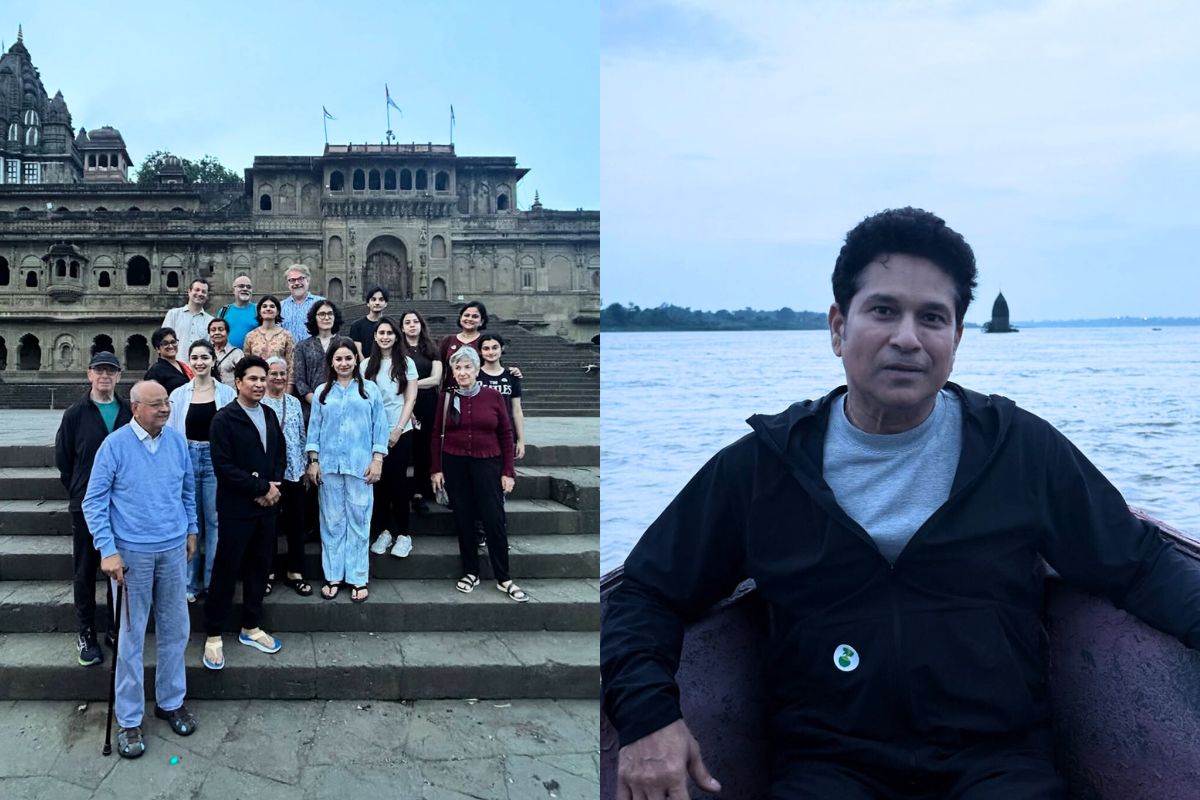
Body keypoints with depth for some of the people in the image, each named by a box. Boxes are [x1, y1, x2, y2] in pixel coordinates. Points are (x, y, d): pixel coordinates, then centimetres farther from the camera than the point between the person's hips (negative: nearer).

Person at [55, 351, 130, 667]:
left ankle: (117, 629, 21)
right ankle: (86, 635, 16)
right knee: (85, 570, 6)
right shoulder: (76, 414, -1)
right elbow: (63, 459, 3)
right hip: (86, 506, -1)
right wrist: (80, 492, 3)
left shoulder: (129, 413, 1)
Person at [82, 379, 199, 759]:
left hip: (174, 550, 4)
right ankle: (129, 720, 14)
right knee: (131, 635, 3)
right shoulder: (115, 445, -11)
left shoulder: (177, 440, 1)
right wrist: (107, 550, -14)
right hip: (133, 553, -4)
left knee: (175, 630, 12)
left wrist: (191, 530, 15)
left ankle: (171, 702, 29)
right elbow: (93, 502, -8)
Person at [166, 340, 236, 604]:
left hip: (217, 460, -1)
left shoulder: (227, 393, 0)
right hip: (186, 459, 1)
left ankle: (214, 581, 14)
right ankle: (190, 583, 17)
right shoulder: (179, 395, 4)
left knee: (215, 521, 3)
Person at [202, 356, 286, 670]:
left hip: (266, 505, 6)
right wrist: (261, 487, -16)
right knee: (226, 571, 2)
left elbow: (280, 454, 14)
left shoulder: (270, 415, 8)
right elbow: (224, 467, -17)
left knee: (259, 568, 13)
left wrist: (274, 486, -4)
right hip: (236, 509, -6)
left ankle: (250, 628, 27)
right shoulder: (224, 419, -11)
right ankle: (213, 636, 14)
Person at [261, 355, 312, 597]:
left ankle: (295, 572, 18)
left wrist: (306, 467, 10)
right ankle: (268, 571, 20)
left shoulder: (294, 403, 9)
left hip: (294, 472, 4)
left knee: (296, 523, 8)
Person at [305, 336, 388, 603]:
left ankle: (358, 578, 7)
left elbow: (380, 426, 2)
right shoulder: (322, 391, 10)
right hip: (329, 464, 2)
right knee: (332, 521, 5)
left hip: (360, 464, -2)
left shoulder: (370, 389, 5)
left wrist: (377, 460, -5)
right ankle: (333, 577, 13)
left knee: (359, 520, 1)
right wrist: (313, 461, 2)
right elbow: (314, 428, 9)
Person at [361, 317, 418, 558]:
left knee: (398, 481, -1)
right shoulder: (366, 365, 7)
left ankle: (403, 534, 8)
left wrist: (398, 430, -9)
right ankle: (384, 531, 14)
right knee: (379, 481, 4)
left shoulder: (406, 363, 2)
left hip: (400, 432, -2)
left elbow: (410, 399, -1)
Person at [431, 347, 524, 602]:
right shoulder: (447, 398, 3)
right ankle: (470, 573, 19)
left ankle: (503, 579, 4)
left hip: (487, 464, -1)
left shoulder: (494, 397, 0)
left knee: (494, 520, -5)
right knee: (463, 519, 6)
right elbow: (437, 435, 8)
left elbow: (506, 435, 3)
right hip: (454, 465, 1)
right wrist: (437, 469, 3)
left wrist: (508, 472, -1)